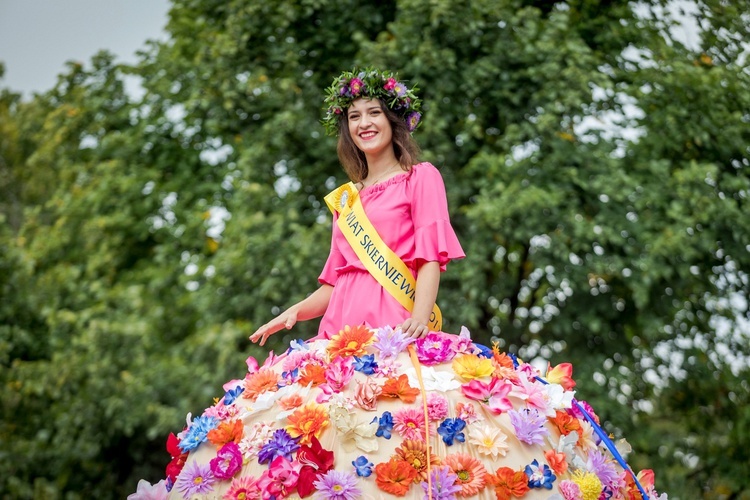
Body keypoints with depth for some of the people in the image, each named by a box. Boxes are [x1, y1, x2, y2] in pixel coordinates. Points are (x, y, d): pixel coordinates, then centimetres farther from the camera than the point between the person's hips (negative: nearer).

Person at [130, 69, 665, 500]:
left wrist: (416, 324, -18)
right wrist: (296, 311, 7)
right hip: (344, 328, 5)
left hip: (400, 324, -5)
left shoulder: (421, 178, 9)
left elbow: (432, 259, -3)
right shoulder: (346, 198, 25)